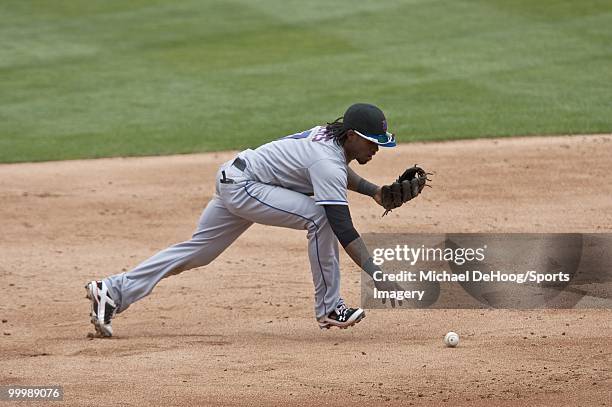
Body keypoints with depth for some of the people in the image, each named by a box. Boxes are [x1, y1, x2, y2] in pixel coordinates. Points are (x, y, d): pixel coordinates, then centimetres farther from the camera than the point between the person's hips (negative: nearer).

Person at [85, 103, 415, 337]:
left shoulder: (330, 134, 4)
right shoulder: (327, 163, -26)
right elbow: (343, 229, -31)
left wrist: (373, 190, 17)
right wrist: (376, 275, -36)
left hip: (232, 181, 11)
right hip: (244, 187, -11)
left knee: (197, 251, 11)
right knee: (318, 215, -22)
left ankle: (113, 291, 10)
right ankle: (328, 308, -15)